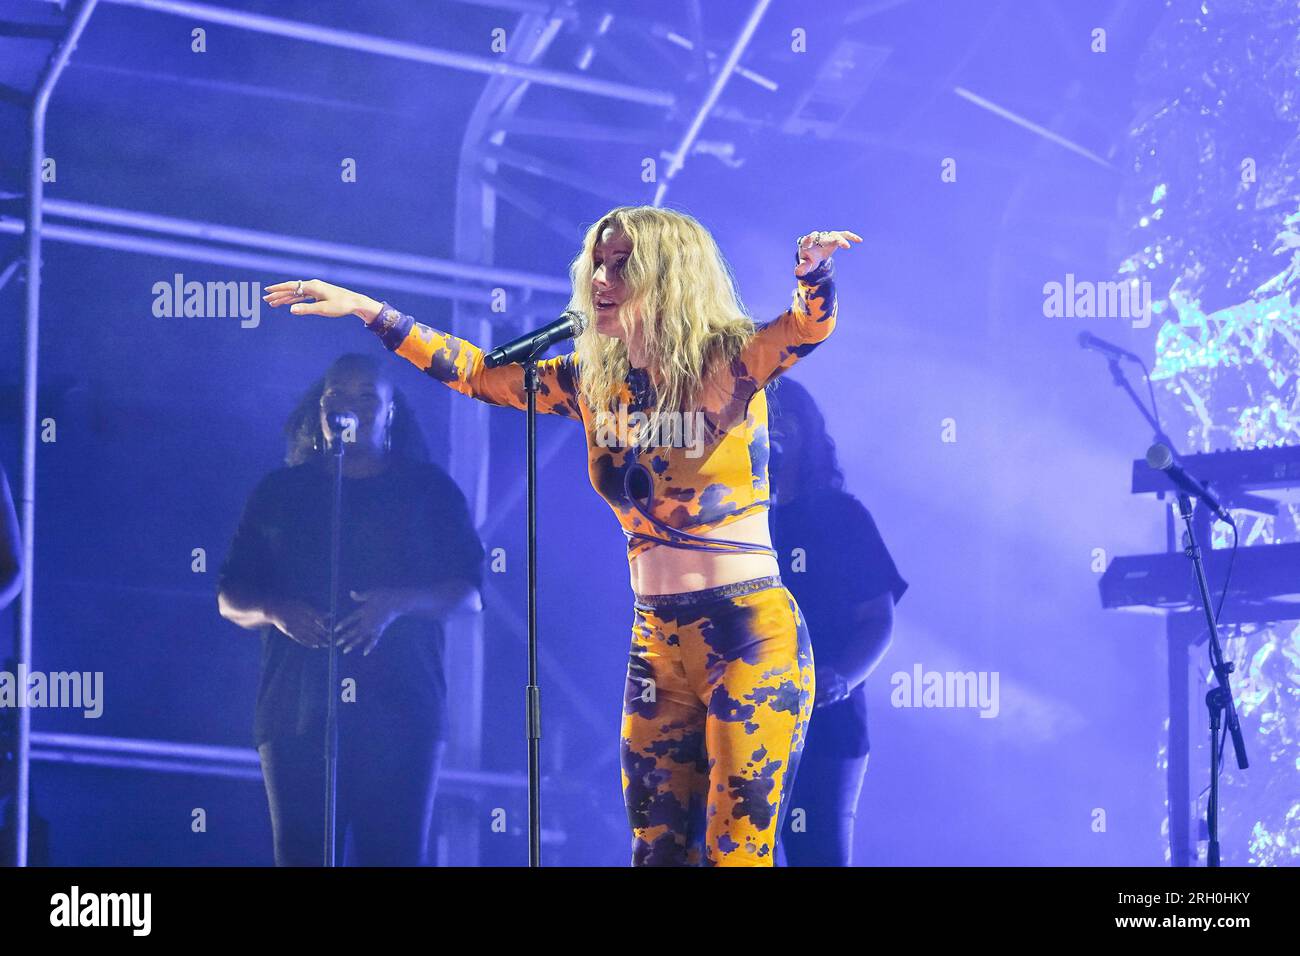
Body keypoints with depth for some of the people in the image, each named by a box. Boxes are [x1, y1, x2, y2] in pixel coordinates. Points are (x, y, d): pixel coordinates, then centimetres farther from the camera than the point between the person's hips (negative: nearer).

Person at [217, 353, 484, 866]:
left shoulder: (429, 490, 10)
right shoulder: (279, 492, 15)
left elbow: (468, 591, 3)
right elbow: (230, 597, 13)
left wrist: (397, 604, -16)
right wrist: (275, 611, -10)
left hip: (400, 714, -1)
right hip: (296, 713, 2)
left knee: (394, 856, -6)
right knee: (302, 857, -2)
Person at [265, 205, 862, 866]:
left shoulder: (729, 365, -7)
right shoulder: (593, 381, 7)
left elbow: (807, 326, -24)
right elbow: (478, 374, 12)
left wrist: (812, 267, -46)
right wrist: (365, 308, 8)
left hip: (752, 633, -6)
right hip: (657, 639, 6)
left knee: (738, 850, -8)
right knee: (657, 847, 7)